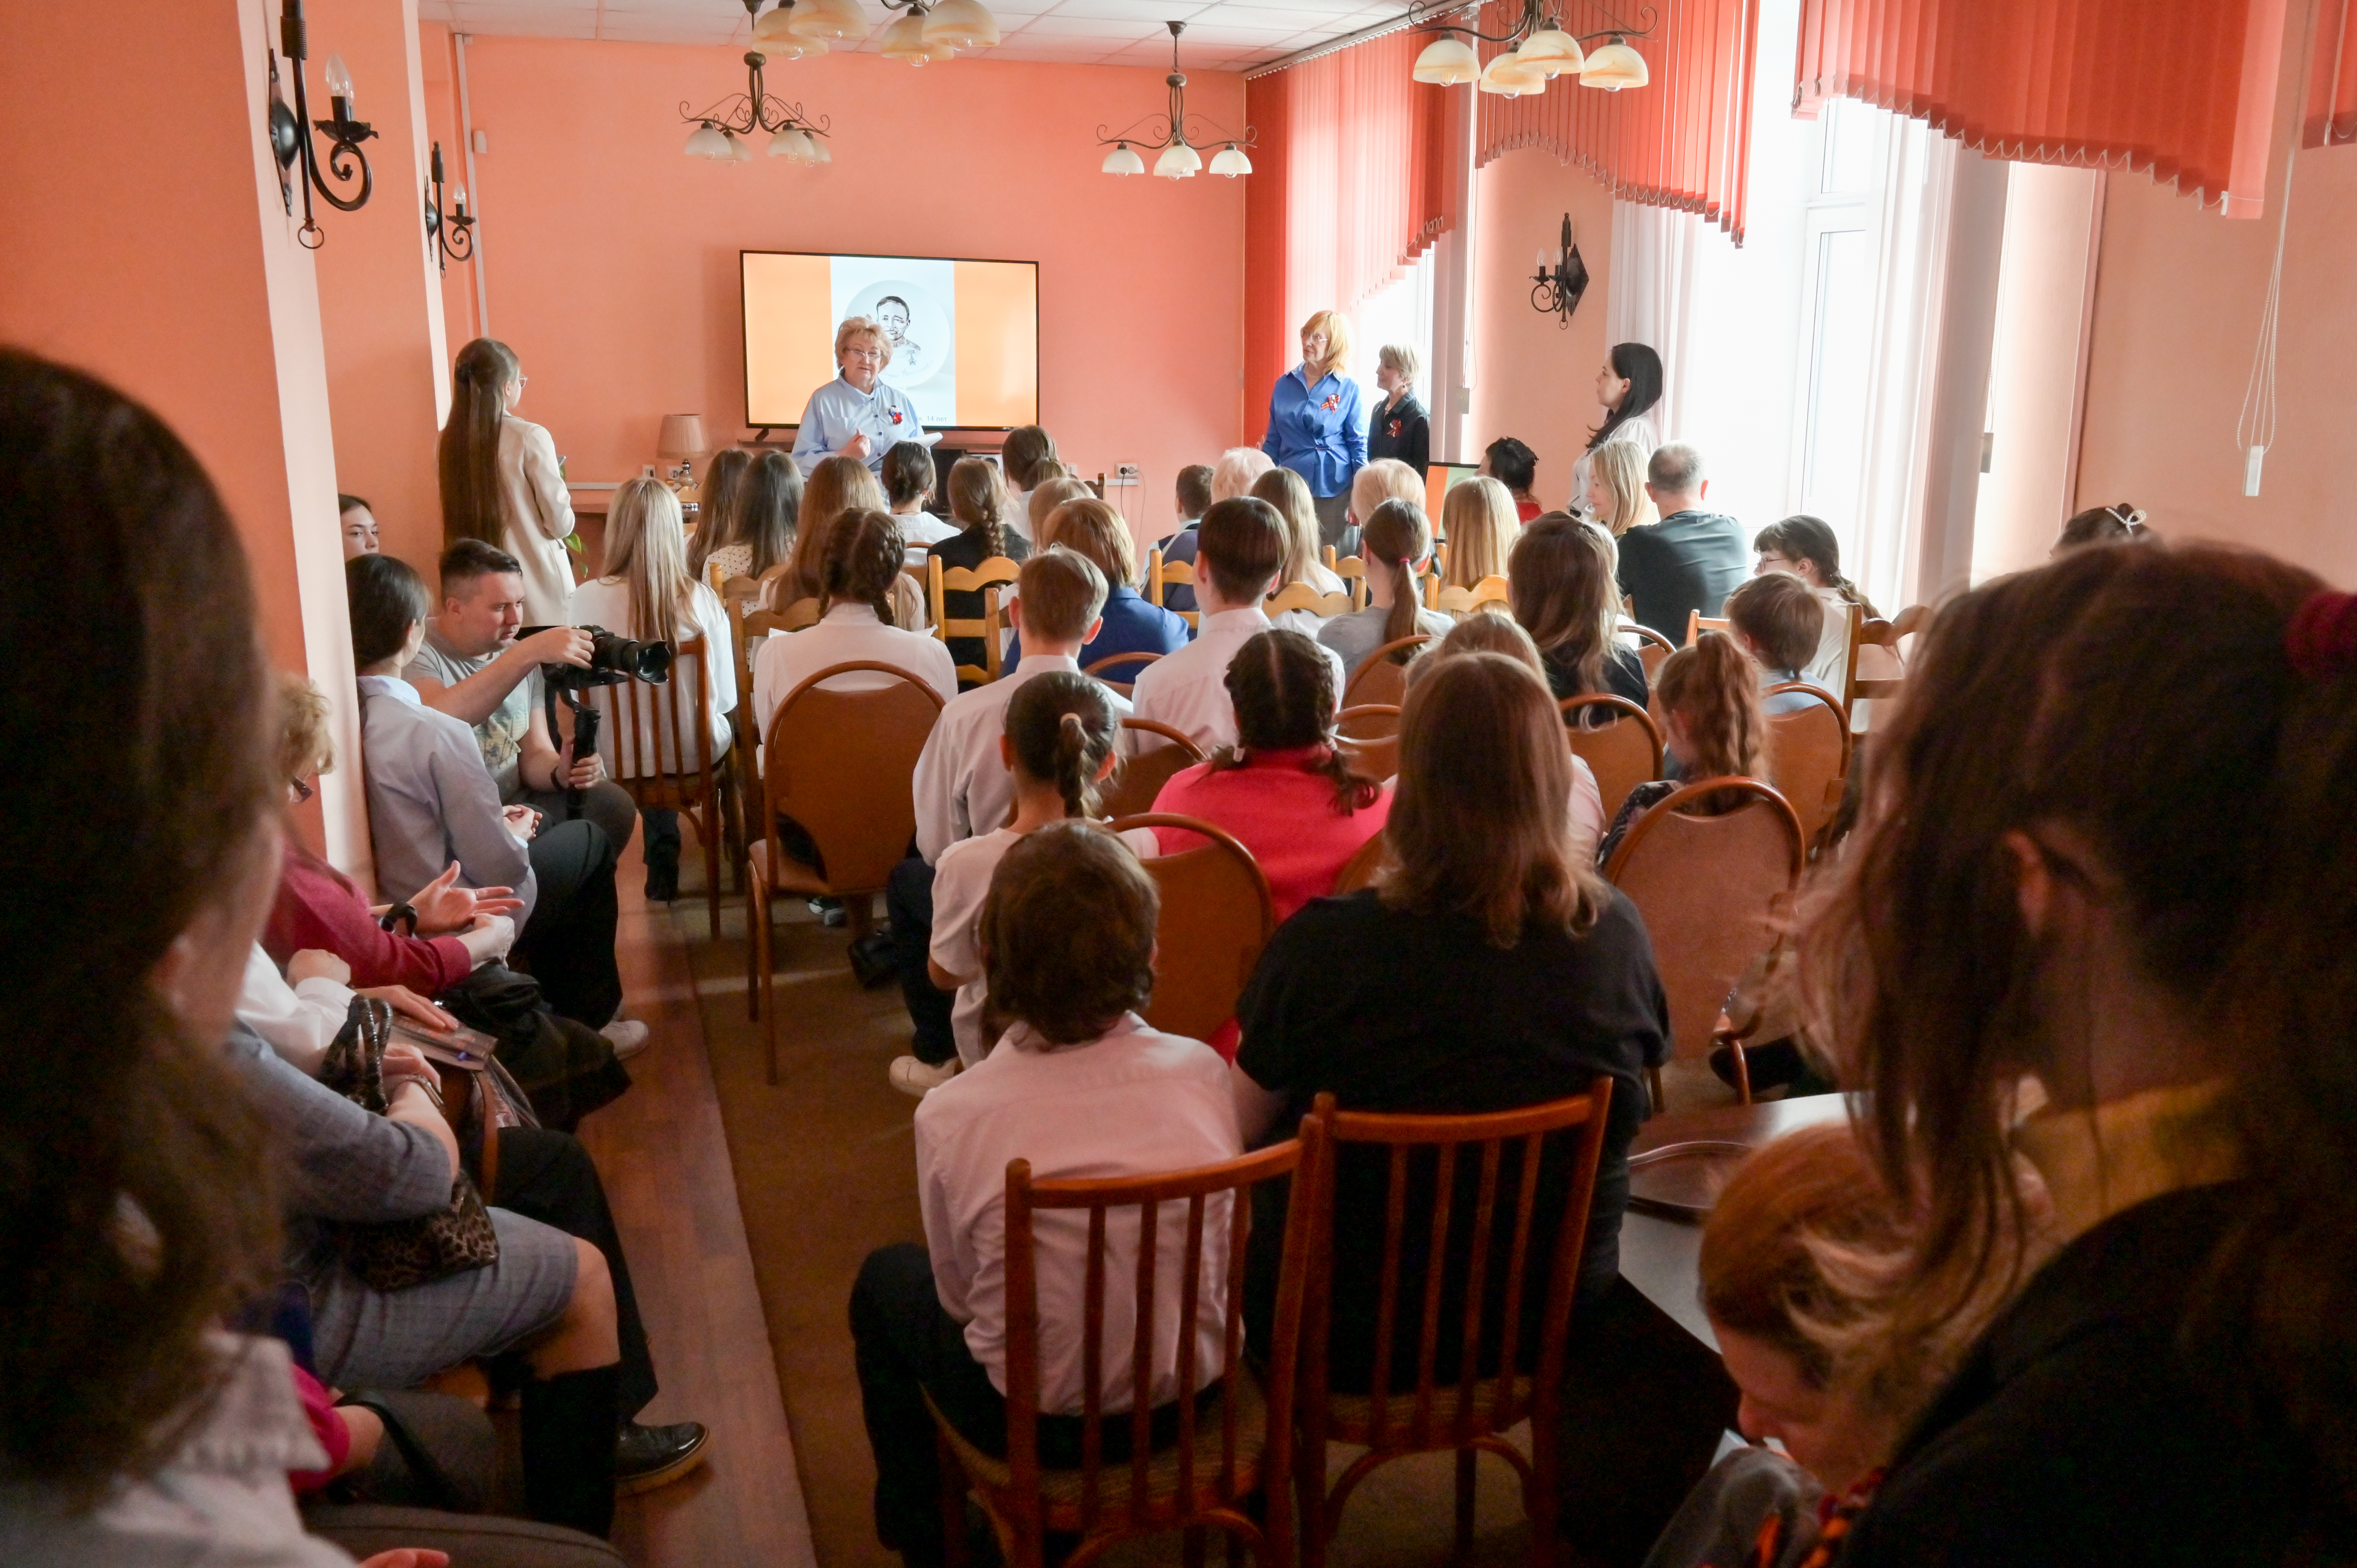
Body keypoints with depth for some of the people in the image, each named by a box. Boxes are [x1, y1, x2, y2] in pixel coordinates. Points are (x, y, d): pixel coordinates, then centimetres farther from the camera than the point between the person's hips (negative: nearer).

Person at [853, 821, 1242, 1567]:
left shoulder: (951, 1115, -23)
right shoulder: (1202, 1072, -17)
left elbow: (959, 1297, -8)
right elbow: (1222, 1250, -2)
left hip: (1032, 1421, -3)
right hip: (1191, 1398, 3)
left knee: (884, 1281, 25)